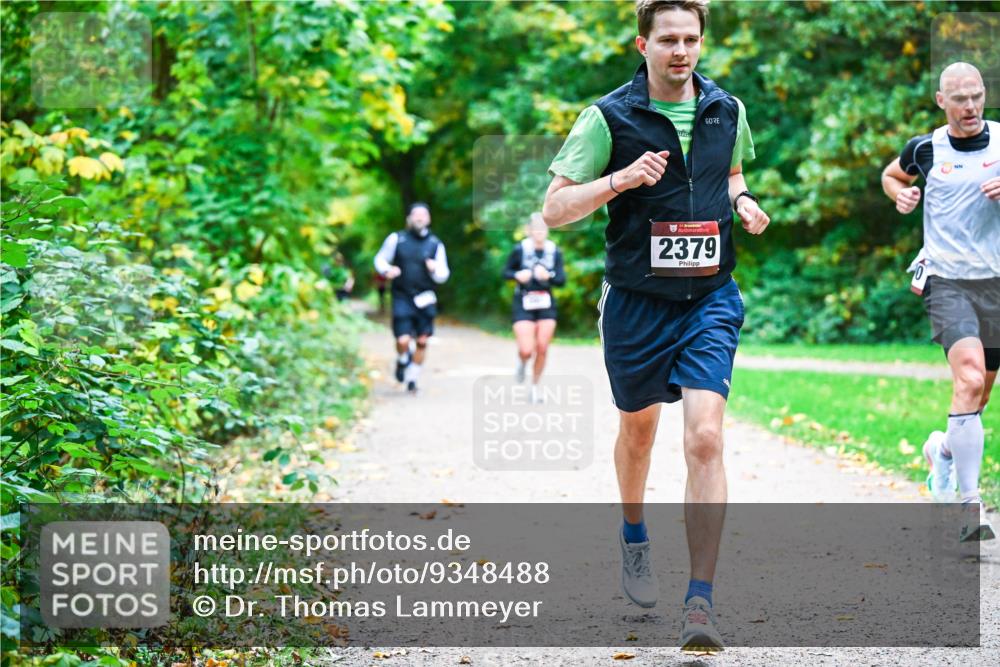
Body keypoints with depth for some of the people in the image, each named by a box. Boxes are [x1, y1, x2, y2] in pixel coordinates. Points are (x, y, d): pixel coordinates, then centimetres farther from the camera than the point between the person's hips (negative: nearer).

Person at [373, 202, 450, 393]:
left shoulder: (435, 244, 4)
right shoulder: (396, 239, 2)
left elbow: (443, 275, 6)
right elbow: (380, 259, 12)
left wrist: (435, 269, -17)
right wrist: (387, 270, -9)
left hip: (425, 299, 2)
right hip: (402, 297, -2)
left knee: (421, 342, 2)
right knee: (403, 340, -12)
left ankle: (412, 379, 19)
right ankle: (402, 361, 22)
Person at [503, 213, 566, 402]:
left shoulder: (555, 252, 0)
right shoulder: (520, 250, -7)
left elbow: (562, 280, -2)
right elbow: (506, 273, 3)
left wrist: (549, 276, -23)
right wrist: (517, 275, -18)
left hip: (546, 305, 2)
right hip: (524, 304, -2)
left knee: (542, 349, -2)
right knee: (527, 351, -11)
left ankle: (535, 387, 18)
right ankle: (521, 362, 27)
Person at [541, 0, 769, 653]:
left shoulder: (727, 110, 4)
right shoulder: (610, 117, -7)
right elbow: (554, 209, -9)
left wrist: (744, 200, 3)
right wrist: (621, 180, -23)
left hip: (710, 299, 1)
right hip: (636, 303, -1)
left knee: (705, 438, -15)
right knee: (639, 428, 18)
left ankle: (701, 602, -16)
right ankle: (635, 538, 49)